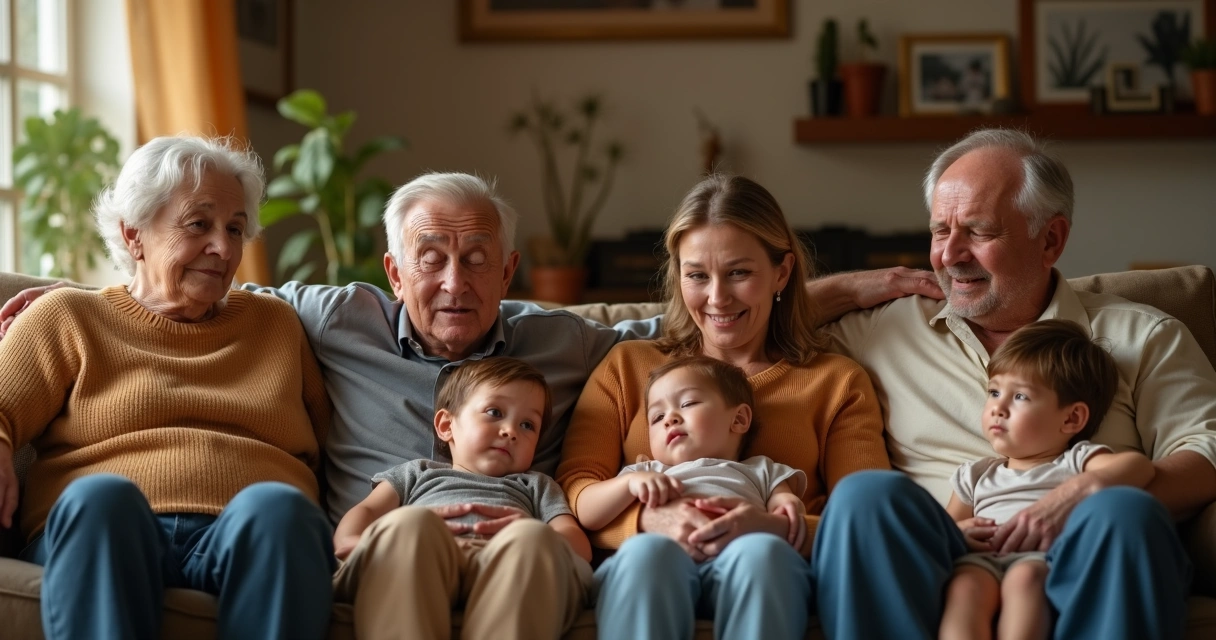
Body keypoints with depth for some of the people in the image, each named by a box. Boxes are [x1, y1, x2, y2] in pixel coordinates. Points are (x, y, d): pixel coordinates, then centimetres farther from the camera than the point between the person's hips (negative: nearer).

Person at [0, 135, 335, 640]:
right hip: (103, 534, -1)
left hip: (258, 541, 1)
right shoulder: (69, 318, 23)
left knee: (276, 505, -35)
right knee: (101, 496, -37)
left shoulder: (275, 324, 29)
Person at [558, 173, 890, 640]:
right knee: (649, 552, -36)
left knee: (760, 552, -37)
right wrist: (652, 519, -13)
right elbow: (576, 484, 10)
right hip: (643, 569, 1)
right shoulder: (627, 366, 25)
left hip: (770, 572, 0)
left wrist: (782, 528, -16)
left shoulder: (836, 382, 22)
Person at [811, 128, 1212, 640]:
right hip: (933, 566, 1)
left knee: (1127, 513, -35)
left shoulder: (1142, 338, 18)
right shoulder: (890, 327, 23)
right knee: (866, 494, -32)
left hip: (1080, 564, -1)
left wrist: (1089, 494, -12)